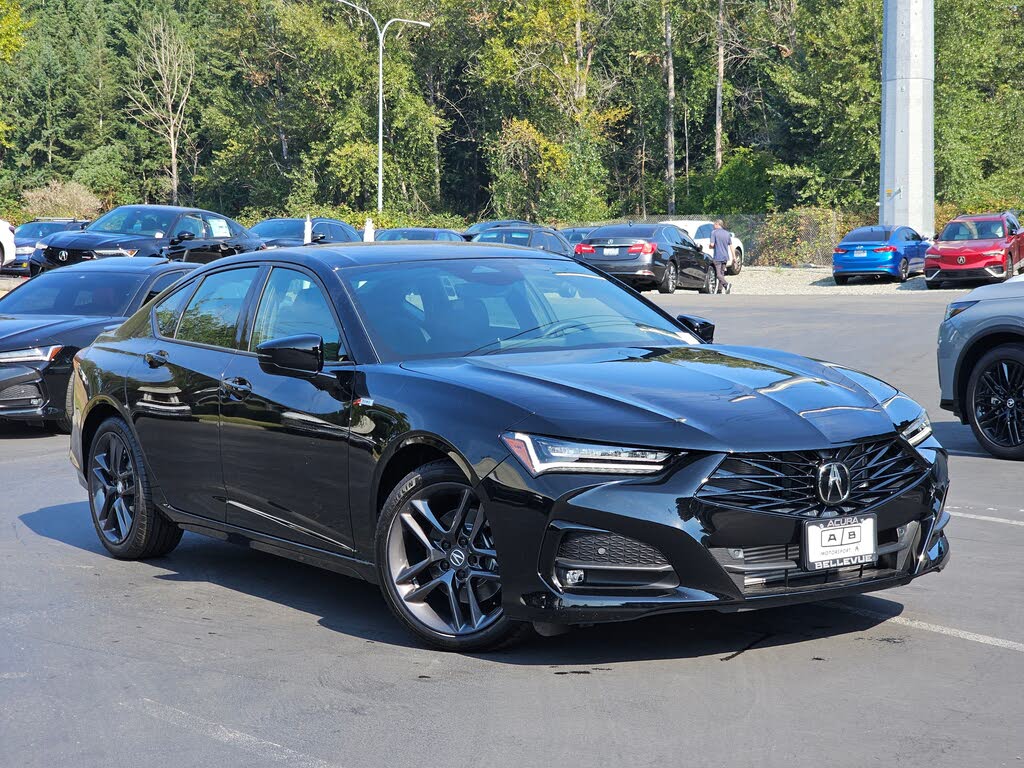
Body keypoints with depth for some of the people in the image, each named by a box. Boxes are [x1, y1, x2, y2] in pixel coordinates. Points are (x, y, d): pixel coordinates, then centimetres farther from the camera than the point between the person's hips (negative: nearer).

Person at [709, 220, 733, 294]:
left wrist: (711, 247, 9)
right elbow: (731, 245, 10)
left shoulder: (714, 232, -7)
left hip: (718, 257, -6)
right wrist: (733, 257, 13)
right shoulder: (727, 233, 9)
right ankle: (720, 290, 17)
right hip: (725, 256, 6)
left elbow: (712, 244, -14)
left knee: (719, 274, -5)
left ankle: (727, 284, -28)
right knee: (722, 273, 15)